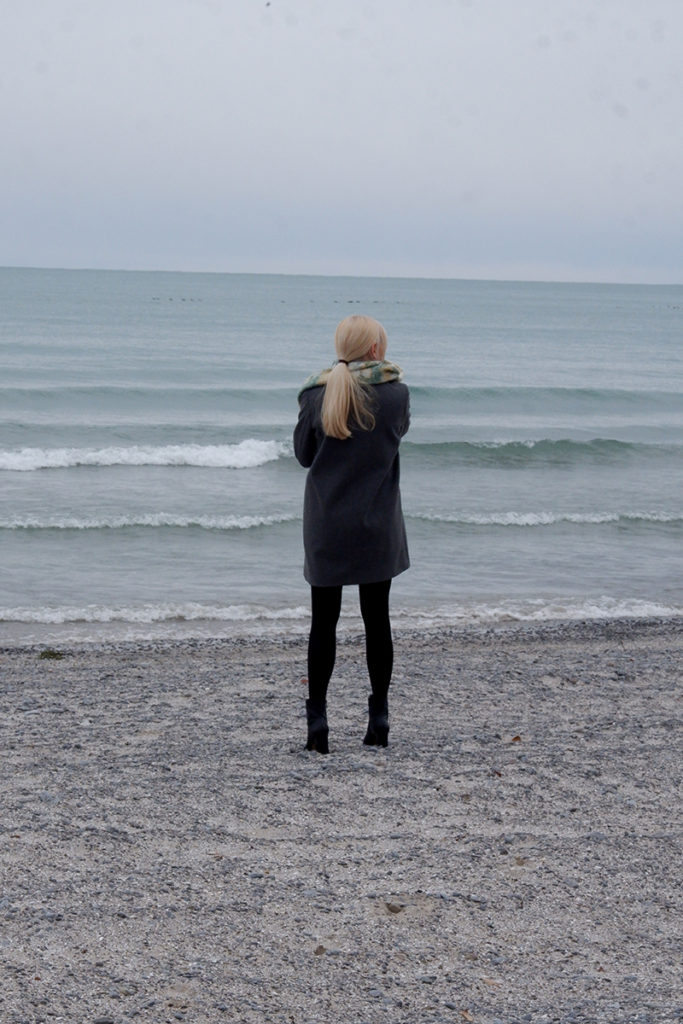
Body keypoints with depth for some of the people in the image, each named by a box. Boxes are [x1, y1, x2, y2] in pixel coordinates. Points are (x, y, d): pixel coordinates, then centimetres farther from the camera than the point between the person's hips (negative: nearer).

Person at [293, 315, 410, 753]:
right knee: (377, 620, 10)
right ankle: (379, 717, 14)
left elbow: (303, 454, 4)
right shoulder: (396, 393, -9)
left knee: (324, 622, 7)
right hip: (378, 525, 0)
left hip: (326, 524, 0)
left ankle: (317, 721, 4)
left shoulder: (317, 394, -7)